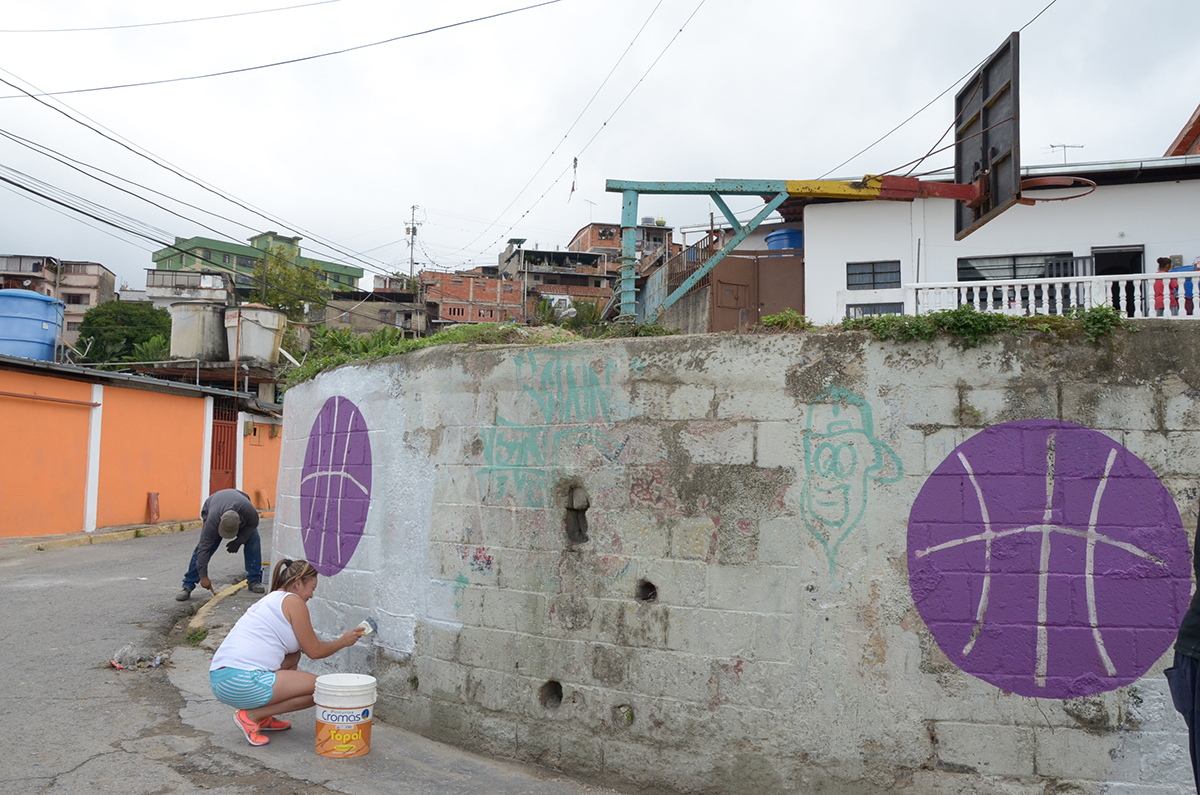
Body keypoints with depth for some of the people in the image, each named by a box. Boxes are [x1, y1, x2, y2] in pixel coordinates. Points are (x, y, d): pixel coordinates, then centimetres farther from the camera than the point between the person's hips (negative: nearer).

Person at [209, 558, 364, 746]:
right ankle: (251, 715, -3)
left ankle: (263, 718, 19)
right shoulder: (293, 601, -2)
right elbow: (314, 651, 2)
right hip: (241, 681, -10)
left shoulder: (270, 600, 24)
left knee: (293, 656, 26)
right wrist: (343, 642, 18)